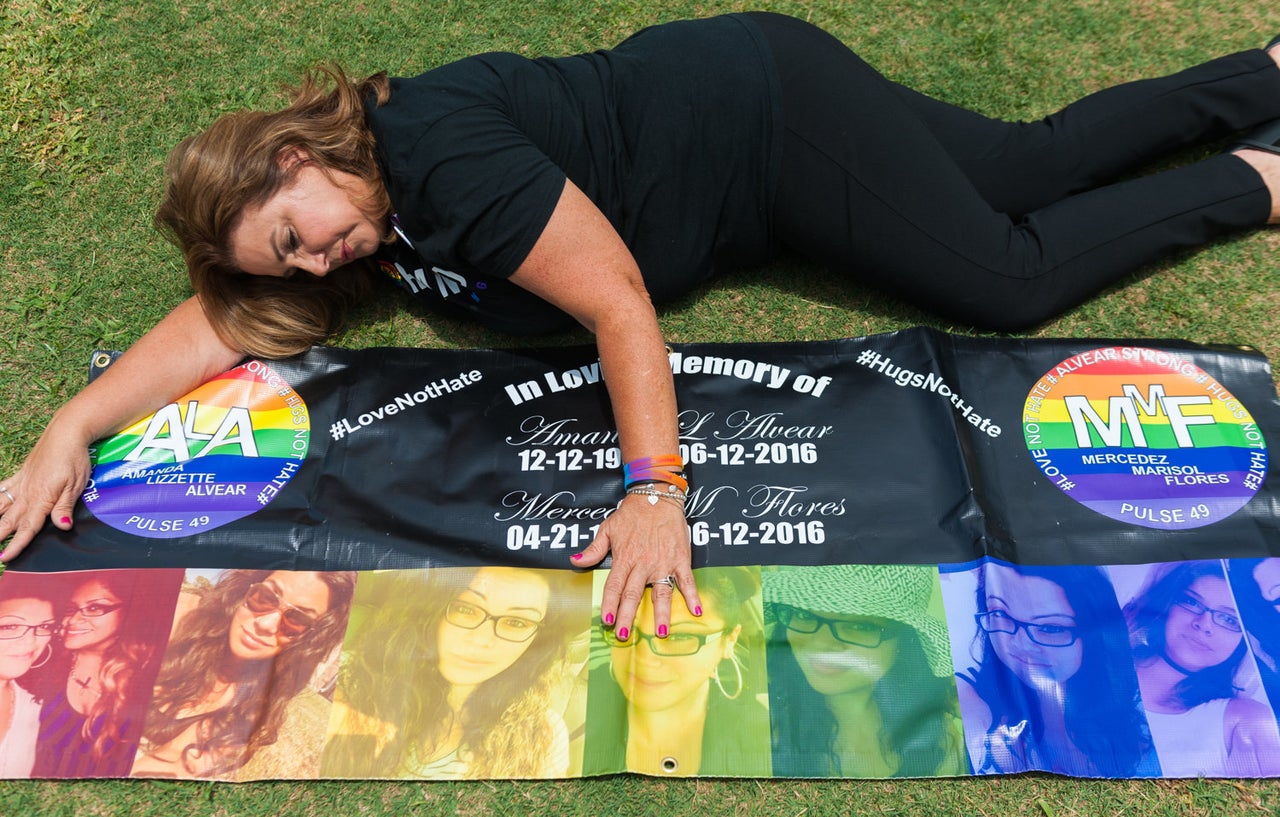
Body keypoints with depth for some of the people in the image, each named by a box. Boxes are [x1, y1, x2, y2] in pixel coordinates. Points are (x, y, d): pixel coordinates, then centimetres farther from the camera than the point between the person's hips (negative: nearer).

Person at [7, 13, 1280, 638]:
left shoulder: (437, 153, -29)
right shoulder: (370, 206, -3)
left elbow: (618, 302, -32)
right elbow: (216, 320, -1)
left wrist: (653, 492, -37)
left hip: (766, 114, -6)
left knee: (1010, 275, -7)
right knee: (1032, 162, 14)